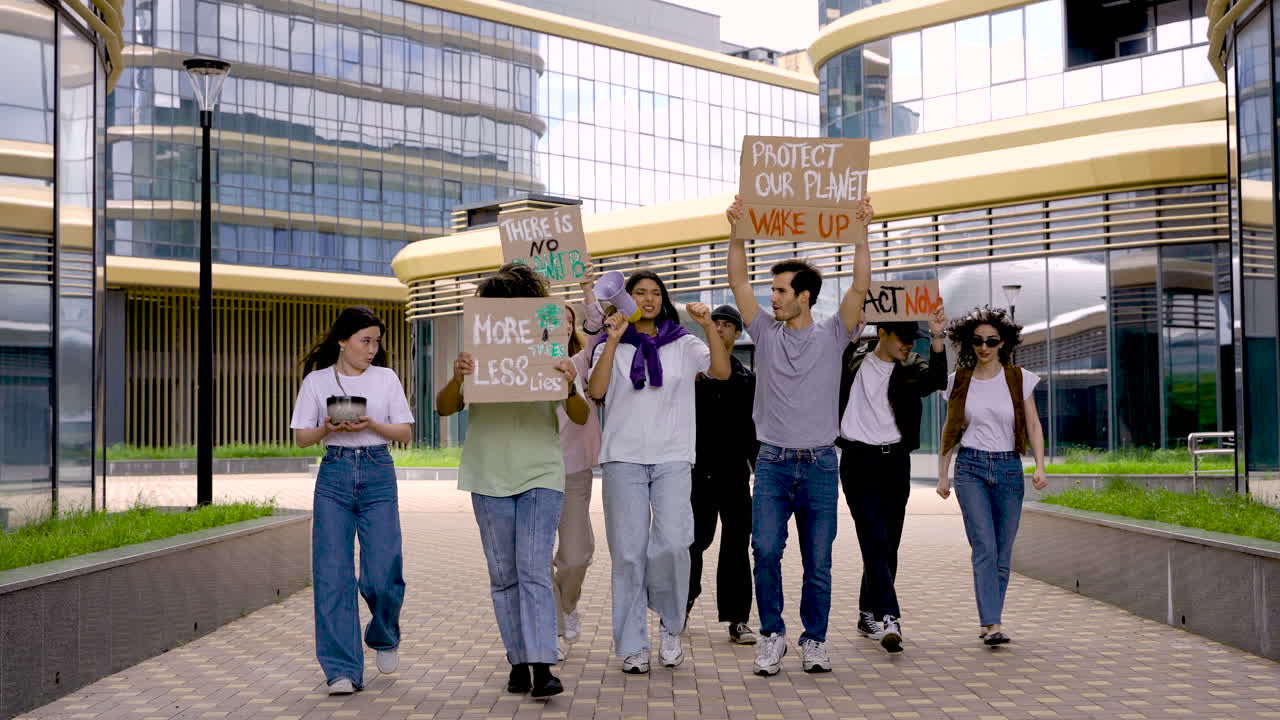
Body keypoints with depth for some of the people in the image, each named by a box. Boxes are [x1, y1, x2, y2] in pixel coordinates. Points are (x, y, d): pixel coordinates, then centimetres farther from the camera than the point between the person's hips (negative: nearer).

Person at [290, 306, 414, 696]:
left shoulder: (386, 378, 7)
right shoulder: (316, 381, 6)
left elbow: (405, 433, 6)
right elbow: (302, 437, 7)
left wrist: (371, 425, -12)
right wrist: (327, 429, -13)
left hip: (378, 475, 0)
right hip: (334, 476, 0)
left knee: (381, 574, -5)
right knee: (332, 574, -5)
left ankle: (384, 637, 27)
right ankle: (343, 670, 0)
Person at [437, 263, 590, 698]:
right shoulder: (477, 354, 4)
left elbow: (581, 418, -3)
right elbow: (444, 409, -1)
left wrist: (570, 388, -25)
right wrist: (456, 379, -23)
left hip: (541, 476, -2)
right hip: (489, 478, 2)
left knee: (534, 571, -11)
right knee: (504, 576, 8)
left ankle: (543, 667, -13)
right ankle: (518, 662, 17)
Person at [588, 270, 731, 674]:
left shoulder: (682, 344, 12)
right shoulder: (612, 347, 12)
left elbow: (722, 372, -3)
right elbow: (597, 390, -6)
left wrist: (709, 327, -13)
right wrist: (614, 340, -11)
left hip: (672, 458, 0)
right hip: (624, 458, 0)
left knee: (671, 545, -14)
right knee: (629, 552, -1)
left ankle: (671, 625, 11)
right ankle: (632, 645, 8)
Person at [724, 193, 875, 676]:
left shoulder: (832, 336, 3)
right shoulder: (766, 333, 7)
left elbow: (861, 287, -7)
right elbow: (738, 281, 3)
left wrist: (860, 232, -13)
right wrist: (736, 231, -5)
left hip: (820, 465, -1)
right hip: (773, 464, 1)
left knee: (819, 563, 4)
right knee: (766, 551, -13)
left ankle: (814, 640, 18)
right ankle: (772, 634, 3)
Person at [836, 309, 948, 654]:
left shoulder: (912, 370, 5)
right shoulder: (853, 358, 5)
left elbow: (937, 379, -15)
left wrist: (937, 337, -29)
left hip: (895, 461, 3)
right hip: (858, 460, -3)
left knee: (889, 544, 7)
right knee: (875, 539, -13)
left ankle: (869, 616, 20)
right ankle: (889, 617, -21)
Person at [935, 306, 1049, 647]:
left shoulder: (1019, 379, 3)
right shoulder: (959, 380, 5)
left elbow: (1033, 427, 4)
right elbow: (950, 430, 13)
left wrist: (1040, 467, -10)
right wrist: (942, 475, 11)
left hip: (1009, 468, 1)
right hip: (971, 468, -1)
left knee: (1003, 553, 3)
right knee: (985, 548, -14)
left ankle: (988, 622, 16)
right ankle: (993, 624, -18)